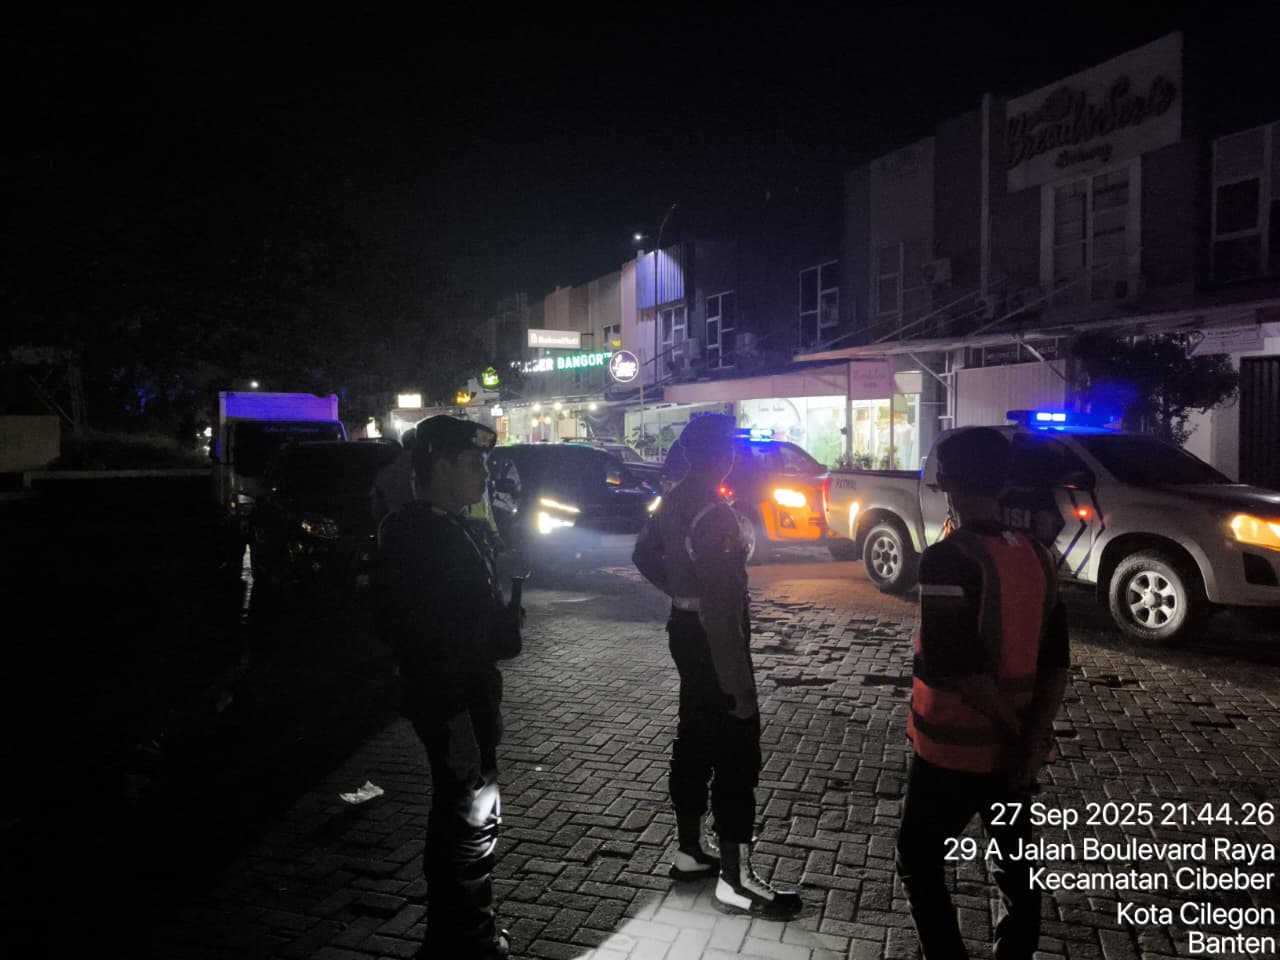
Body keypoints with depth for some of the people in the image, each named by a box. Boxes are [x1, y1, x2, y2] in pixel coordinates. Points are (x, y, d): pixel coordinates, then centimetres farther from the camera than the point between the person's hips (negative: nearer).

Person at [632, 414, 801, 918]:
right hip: (711, 638, -10)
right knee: (735, 753, -1)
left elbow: (644, 554, 21)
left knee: (694, 740, 18)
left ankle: (689, 851, 30)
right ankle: (736, 881, 8)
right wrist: (739, 682, -24)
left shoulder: (674, 500, 5)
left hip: (684, 629, 10)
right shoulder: (714, 513, -24)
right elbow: (720, 605, -27)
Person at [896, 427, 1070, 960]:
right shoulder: (1035, 556, 2)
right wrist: (1032, 739, -7)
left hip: (953, 749, -6)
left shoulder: (947, 559, -21)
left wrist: (1016, 733, -11)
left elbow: (954, 666, -24)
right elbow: (1055, 661, 0)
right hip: (1011, 750, 6)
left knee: (920, 862, 11)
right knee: (1016, 866, 18)